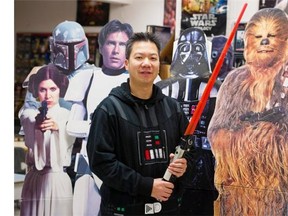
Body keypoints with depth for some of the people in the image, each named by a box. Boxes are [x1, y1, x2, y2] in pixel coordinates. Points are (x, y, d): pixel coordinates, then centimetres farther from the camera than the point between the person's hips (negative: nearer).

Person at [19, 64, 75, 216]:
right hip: (34, 180, 2)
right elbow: (31, 142, -15)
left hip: (59, 179, -1)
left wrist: (57, 127, -37)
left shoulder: (68, 116, 1)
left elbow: (65, 146, -17)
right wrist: (37, 126, -37)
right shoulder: (28, 115, 5)